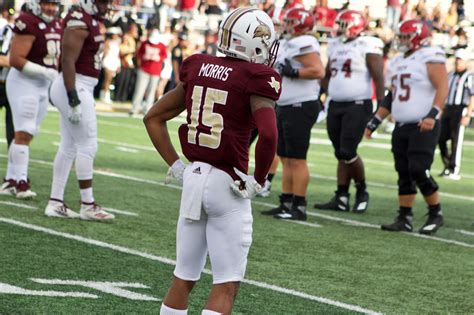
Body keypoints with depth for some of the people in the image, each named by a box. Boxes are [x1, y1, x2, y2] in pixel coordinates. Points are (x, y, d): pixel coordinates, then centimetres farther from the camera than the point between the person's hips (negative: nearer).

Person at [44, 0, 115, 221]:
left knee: (69, 147, 11)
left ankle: (55, 203, 14)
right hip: (76, 88, -10)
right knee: (87, 146, -4)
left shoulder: (93, 22, 13)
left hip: (82, 88, 10)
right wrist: (74, 99, -25)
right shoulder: (79, 23, -17)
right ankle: (87, 205, 3)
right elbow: (68, 61, -21)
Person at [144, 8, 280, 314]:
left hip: (193, 177, 6)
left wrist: (176, 166, 13)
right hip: (228, 184, -6)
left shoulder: (198, 69, 8)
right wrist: (259, 180, -13)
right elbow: (268, 133, -26)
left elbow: (153, 118, 14)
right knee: (226, 286, 1)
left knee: (183, 278, 16)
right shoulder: (254, 79, -11)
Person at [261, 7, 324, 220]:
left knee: (297, 159, -7)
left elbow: (318, 71, -25)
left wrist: (292, 72, -21)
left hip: (301, 107, -11)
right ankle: (286, 203, 18)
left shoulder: (303, 44, -16)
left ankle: (299, 207, -3)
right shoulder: (288, 44, 16)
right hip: (286, 107, 11)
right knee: (286, 158, 13)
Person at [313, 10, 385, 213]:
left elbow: (378, 77, -12)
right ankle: (341, 198, 9)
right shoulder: (335, 46, 14)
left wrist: (381, 104, -17)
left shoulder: (368, 46, -8)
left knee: (347, 152, -12)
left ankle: (362, 190, 8)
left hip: (358, 105, -7)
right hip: (335, 105, 7)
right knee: (341, 153, 7)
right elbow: (327, 75, 24)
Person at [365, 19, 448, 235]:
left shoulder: (430, 58, -9)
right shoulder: (398, 62, 16)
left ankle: (436, 214, 2)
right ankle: (404, 218, 11)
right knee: (404, 174, 7)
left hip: (423, 127, -8)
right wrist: (374, 122, 20)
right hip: (401, 127, 8)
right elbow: (391, 96, 23)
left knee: (418, 171, -13)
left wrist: (433, 115, -30)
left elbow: (442, 88, -18)